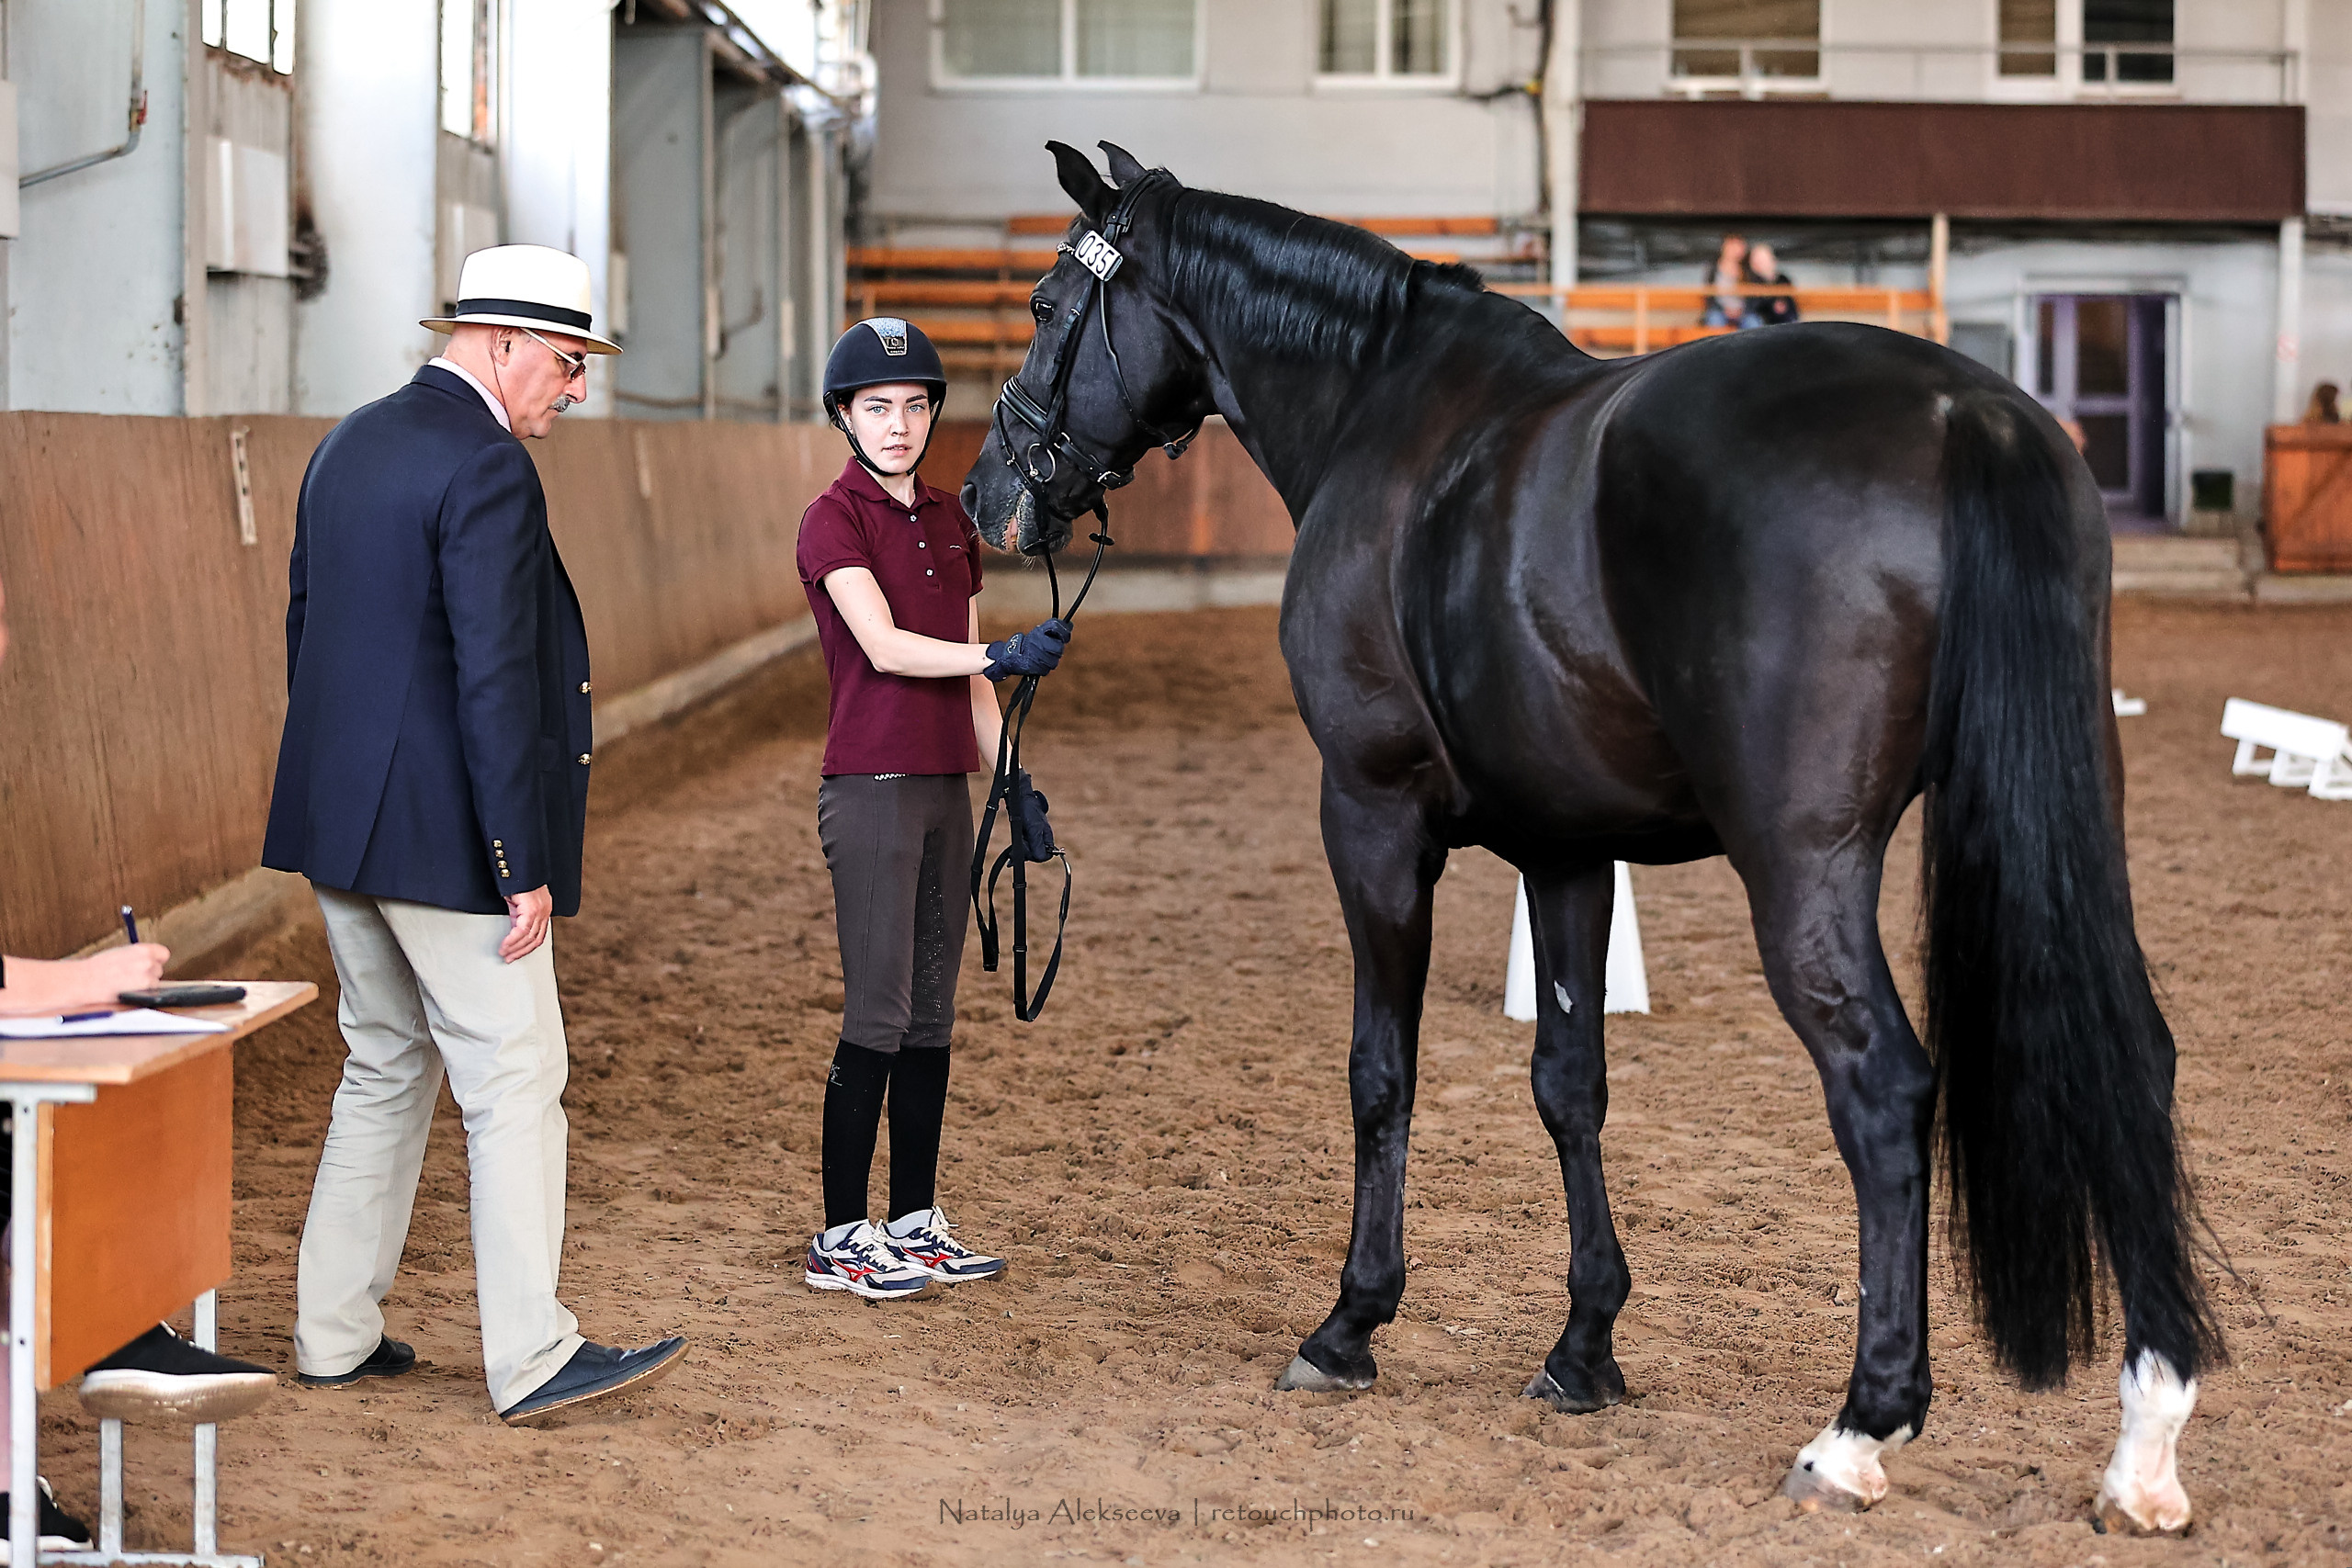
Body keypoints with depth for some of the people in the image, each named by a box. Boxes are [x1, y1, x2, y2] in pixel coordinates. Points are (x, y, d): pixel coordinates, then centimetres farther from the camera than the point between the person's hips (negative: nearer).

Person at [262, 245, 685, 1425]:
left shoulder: (346, 447, 11)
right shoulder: (488, 471, -17)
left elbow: (306, 629, 17)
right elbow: (495, 680, -22)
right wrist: (523, 868, -19)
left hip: (342, 826, 9)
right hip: (445, 835, -9)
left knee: (384, 1071, 18)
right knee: (515, 1083, -1)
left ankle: (334, 1337, 21)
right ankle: (532, 1359, 3)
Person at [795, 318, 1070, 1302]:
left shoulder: (949, 519, 14)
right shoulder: (835, 519, -7)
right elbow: (884, 647, -20)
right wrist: (1003, 655, -30)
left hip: (945, 788, 7)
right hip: (872, 787, -7)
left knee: (932, 1015, 10)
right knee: (878, 1017, -7)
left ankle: (916, 1221, 17)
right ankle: (840, 1238, -1)